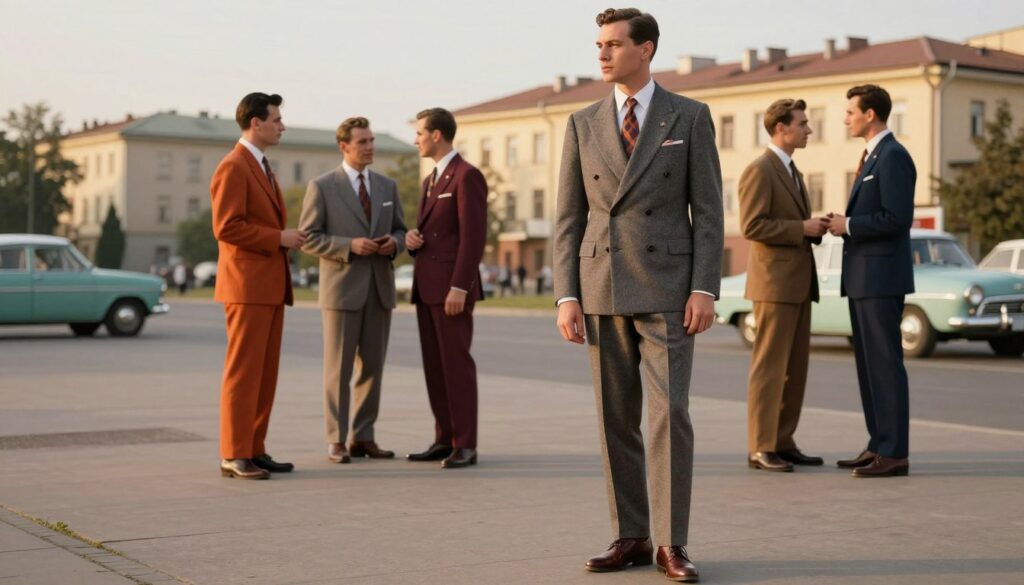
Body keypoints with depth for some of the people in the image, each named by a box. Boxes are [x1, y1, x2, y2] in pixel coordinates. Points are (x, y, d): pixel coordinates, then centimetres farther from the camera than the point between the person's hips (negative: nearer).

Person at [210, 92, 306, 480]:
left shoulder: (263, 168, 21)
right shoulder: (233, 167, -10)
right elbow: (227, 228, -19)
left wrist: (287, 238, 9)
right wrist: (279, 238, -16)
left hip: (271, 285, 10)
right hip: (247, 286, -10)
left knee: (266, 373, 9)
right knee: (243, 371, -8)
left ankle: (254, 450, 13)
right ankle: (234, 456, -5)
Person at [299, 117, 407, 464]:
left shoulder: (387, 186, 12)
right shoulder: (321, 187, -3)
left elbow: (400, 230, 17)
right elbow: (308, 238, -6)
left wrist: (394, 243, -7)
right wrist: (350, 246, -18)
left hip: (380, 287, 5)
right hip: (342, 287, -5)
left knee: (372, 366, 7)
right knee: (339, 368, -1)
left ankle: (364, 438, 14)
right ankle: (337, 441, 4)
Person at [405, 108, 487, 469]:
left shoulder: (467, 176, -9)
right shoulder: (431, 180, 20)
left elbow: (473, 236, -16)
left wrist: (459, 287, -22)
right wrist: (411, 237, 2)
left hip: (452, 286, -9)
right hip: (427, 286, 9)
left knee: (456, 364, -7)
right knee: (434, 366, 9)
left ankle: (464, 445, -3)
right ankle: (444, 439, 14)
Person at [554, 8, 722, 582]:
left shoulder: (691, 117, 1)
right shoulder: (583, 124, 8)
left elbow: (708, 210, -2)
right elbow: (569, 219, 6)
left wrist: (705, 289, -12)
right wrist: (567, 297, -3)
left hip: (666, 288, -3)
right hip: (602, 290, 3)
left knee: (670, 413, -10)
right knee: (617, 418, 5)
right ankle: (631, 537, 14)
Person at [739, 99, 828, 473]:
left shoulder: (793, 172, 21)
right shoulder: (759, 170, -10)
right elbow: (753, 226, -18)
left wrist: (815, 227, 6)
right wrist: (803, 228, -16)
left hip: (799, 284, 9)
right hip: (774, 283, -9)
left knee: (795, 368, 9)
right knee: (769, 368, -7)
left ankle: (783, 442, 14)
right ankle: (760, 449, -3)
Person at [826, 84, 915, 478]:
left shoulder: (893, 156, -13)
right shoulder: (873, 157, 19)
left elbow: (897, 218, -21)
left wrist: (848, 225, -13)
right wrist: (844, 223, 7)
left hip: (881, 278, -10)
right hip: (863, 278, 10)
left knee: (885, 363, -8)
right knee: (868, 364, 11)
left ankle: (894, 453, -6)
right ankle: (879, 446, 17)